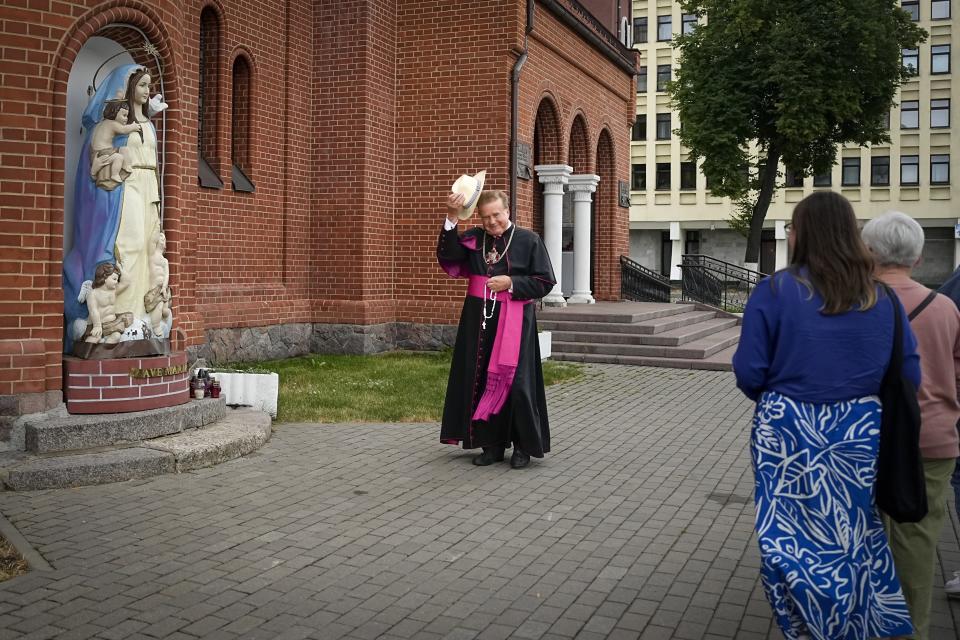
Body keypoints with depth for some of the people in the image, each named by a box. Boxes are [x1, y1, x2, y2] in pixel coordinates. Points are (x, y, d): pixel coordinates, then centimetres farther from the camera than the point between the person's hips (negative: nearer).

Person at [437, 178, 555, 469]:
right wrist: (452, 218, -23)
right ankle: (492, 443, 16)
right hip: (479, 320, 4)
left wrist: (511, 283, -14)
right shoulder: (473, 238, 6)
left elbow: (545, 282, -2)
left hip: (514, 322, -3)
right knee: (483, 380, 5)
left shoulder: (528, 240, -2)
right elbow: (448, 255, -13)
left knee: (515, 381, -2)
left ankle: (523, 445, 12)